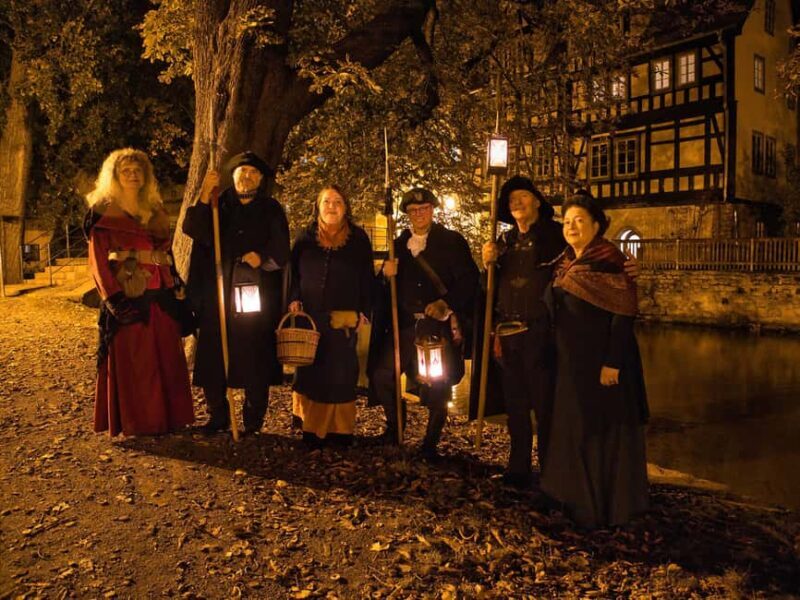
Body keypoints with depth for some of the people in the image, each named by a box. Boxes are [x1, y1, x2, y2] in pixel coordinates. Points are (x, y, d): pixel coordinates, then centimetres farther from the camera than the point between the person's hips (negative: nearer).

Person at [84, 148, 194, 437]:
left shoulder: (156, 212, 15)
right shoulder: (102, 214, -1)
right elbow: (99, 261, -7)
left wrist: (173, 290, 10)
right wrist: (115, 299, -17)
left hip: (159, 298, 5)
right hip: (127, 297, -5)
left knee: (165, 357, 8)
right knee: (129, 360, 0)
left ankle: (165, 417, 19)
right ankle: (132, 422, 10)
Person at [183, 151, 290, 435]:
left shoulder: (271, 210, 11)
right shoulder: (218, 206, 13)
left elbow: (281, 252, 2)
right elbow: (194, 231, -4)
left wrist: (262, 258, -17)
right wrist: (204, 195, -13)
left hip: (257, 297, -1)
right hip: (218, 295, 2)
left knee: (255, 361, -3)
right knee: (212, 357, -1)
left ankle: (253, 421, 9)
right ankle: (218, 415, 14)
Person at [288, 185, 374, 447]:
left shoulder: (358, 238, 5)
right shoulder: (305, 237, 9)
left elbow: (367, 277, 5)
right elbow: (293, 272, 12)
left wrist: (363, 312, -2)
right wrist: (293, 300, -3)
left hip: (344, 319, -1)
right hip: (310, 316, 1)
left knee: (341, 373, 1)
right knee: (309, 371, 2)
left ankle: (339, 429, 11)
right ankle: (311, 428, 12)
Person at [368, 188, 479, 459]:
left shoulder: (452, 241, 0)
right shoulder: (399, 243, 16)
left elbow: (468, 279, -7)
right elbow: (392, 285, 19)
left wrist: (446, 304, -20)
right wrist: (387, 273, -4)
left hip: (440, 324, -4)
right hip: (405, 324, 4)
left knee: (438, 385, -1)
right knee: (381, 375, -4)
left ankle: (431, 442, 17)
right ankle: (395, 425, 20)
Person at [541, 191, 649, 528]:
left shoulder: (608, 261, -12)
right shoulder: (566, 264, 10)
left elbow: (622, 315, -18)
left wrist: (613, 362, -23)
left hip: (601, 363, -8)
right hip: (573, 364, 8)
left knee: (604, 432, 2)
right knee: (575, 430, 15)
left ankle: (608, 508, 16)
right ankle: (581, 498, 30)